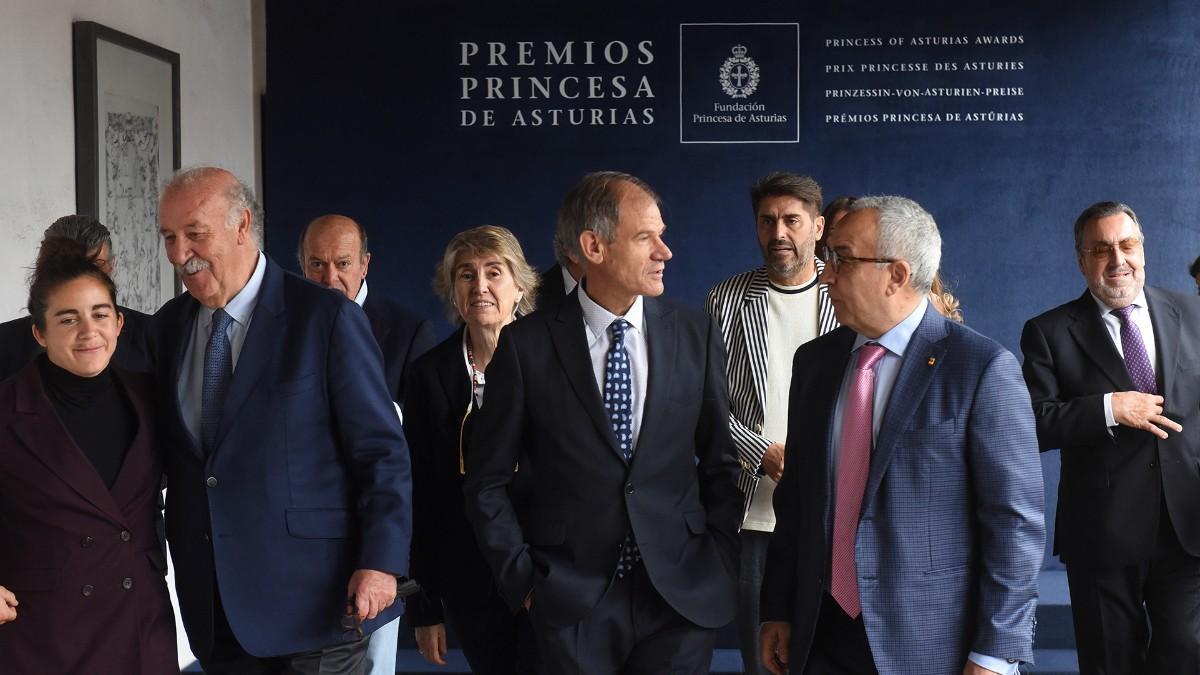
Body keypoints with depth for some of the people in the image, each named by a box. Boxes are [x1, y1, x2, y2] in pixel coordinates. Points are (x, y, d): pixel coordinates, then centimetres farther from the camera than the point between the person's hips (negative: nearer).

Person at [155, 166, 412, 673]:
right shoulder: (168, 325, 7)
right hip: (211, 604, 5)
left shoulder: (328, 318, -9)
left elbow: (381, 451, -9)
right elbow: (169, 448, 14)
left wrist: (380, 561, -15)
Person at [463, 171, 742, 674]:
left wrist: (719, 564, 2)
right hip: (571, 604, -1)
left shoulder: (696, 334, 1)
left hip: (681, 593, 2)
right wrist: (524, 579, -3)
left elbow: (721, 462, 8)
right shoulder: (526, 345, -5)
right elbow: (487, 481, 1)